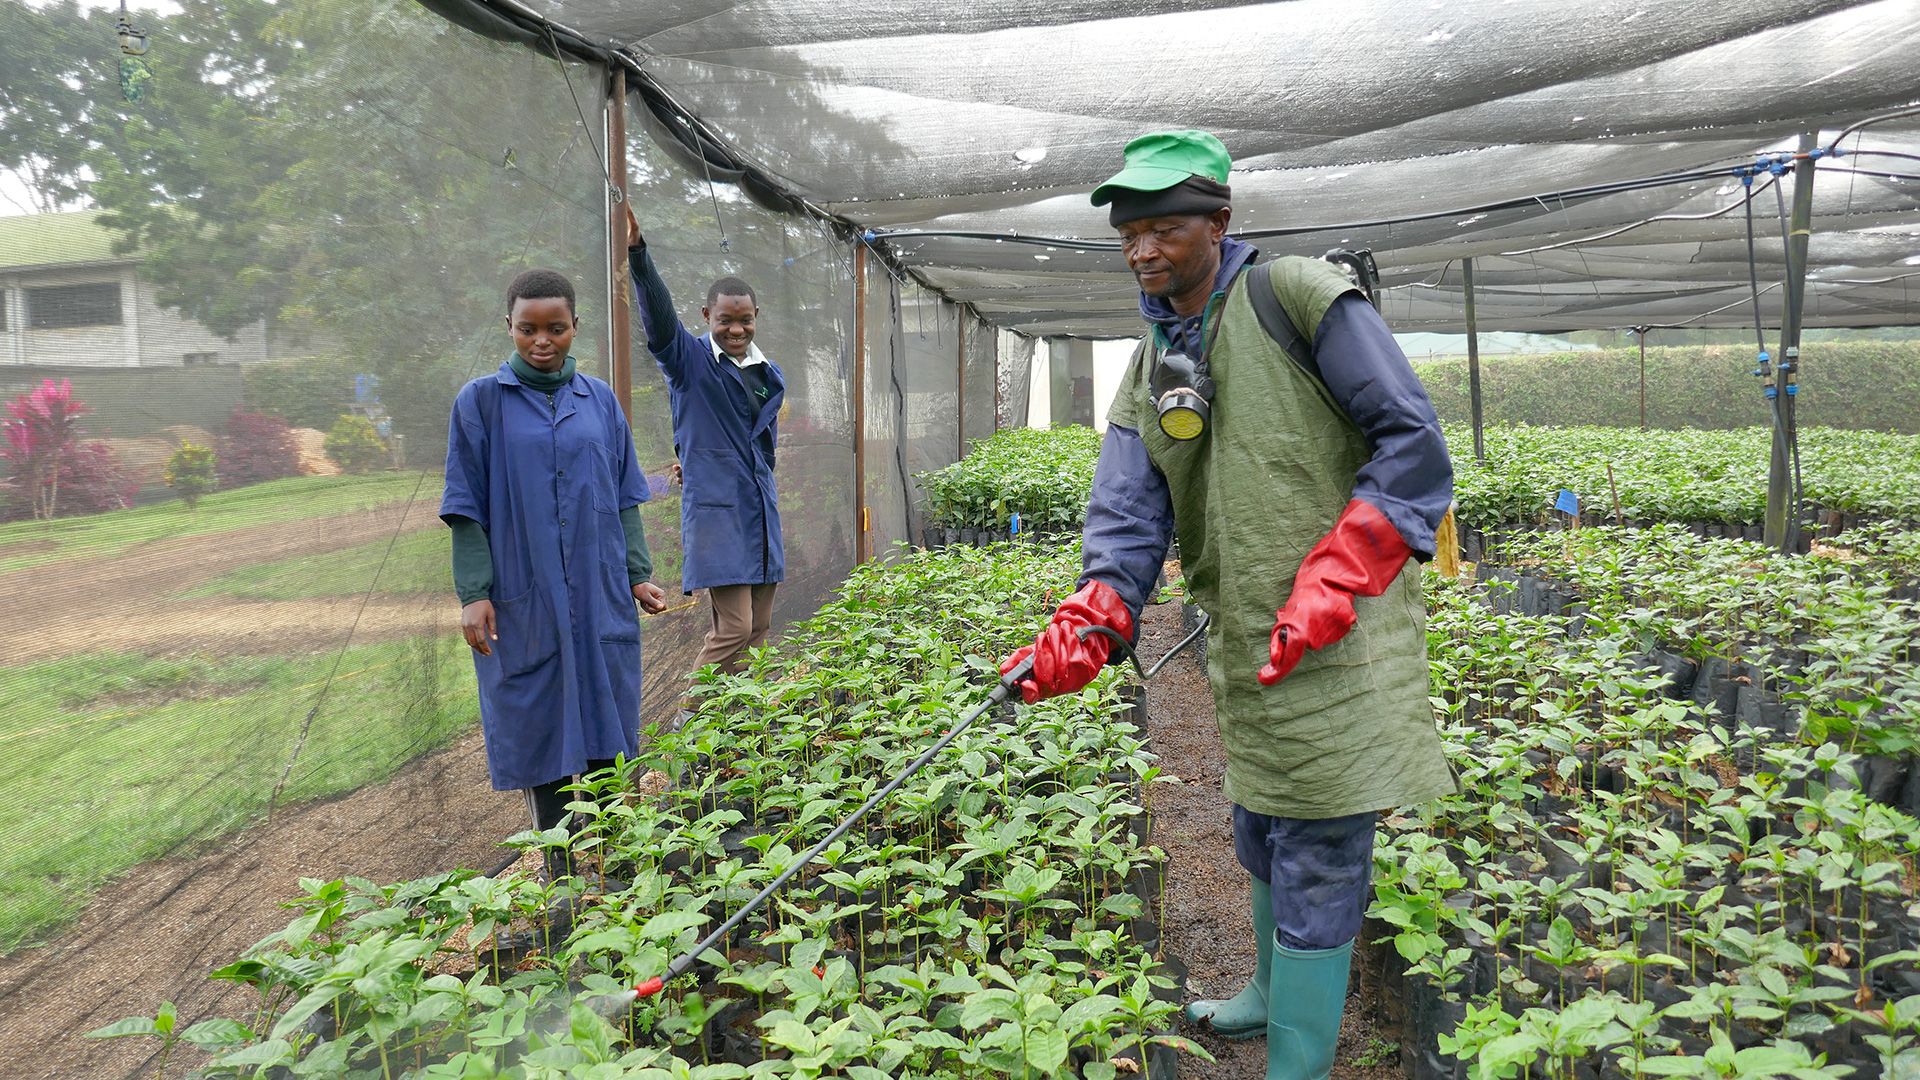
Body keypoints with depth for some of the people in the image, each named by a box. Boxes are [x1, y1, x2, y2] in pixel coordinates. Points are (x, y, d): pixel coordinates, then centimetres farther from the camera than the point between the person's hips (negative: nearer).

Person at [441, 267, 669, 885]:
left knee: (604, 725, 6)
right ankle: (558, 869, 17)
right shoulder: (481, 401, 0)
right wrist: (474, 593, -9)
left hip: (601, 596, 3)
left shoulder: (599, 400, 8)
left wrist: (638, 573, 5)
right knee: (540, 727, 5)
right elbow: (467, 508, -2)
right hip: (523, 599, -2)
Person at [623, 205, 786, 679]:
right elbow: (660, 319, -22)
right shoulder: (690, 360, -3)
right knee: (733, 628, -12)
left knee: (759, 628, 10)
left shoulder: (770, 376, 13)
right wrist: (637, 254, -36)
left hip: (761, 513, 7)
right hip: (715, 512, -7)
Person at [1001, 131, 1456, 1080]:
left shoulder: (1302, 299, -9)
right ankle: (1275, 993, 47)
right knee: (1261, 833, 23)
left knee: (1316, 853, -1)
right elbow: (1128, 516, -1)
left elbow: (1414, 442, -12)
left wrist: (1330, 581, -21)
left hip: (1338, 639, -7)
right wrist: (1088, 623, -20)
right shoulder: (1147, 372, 10)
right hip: (1246, 645, 7)